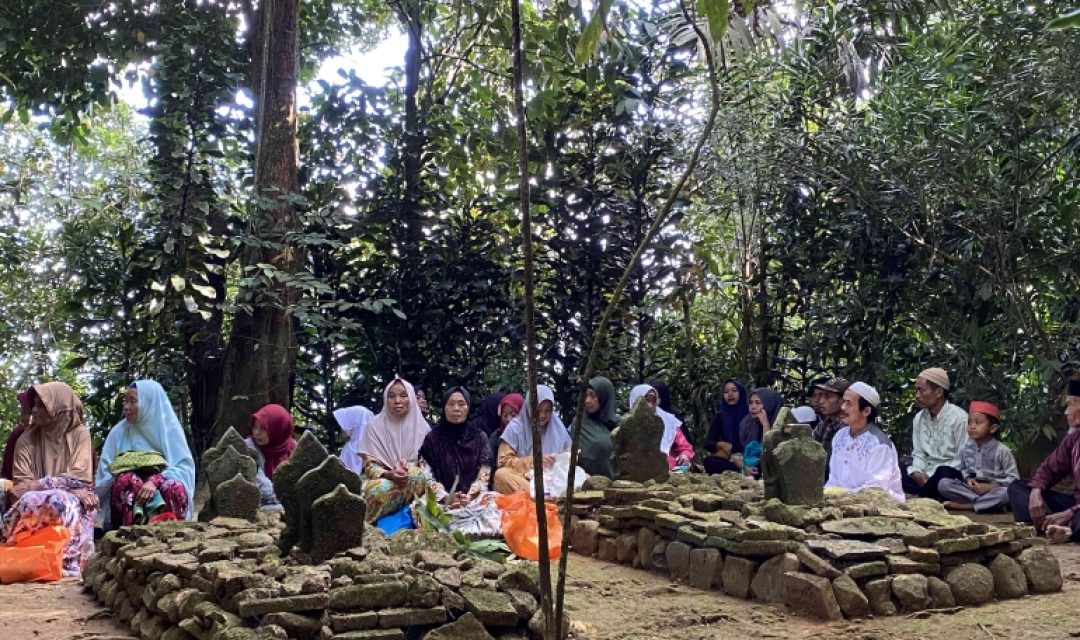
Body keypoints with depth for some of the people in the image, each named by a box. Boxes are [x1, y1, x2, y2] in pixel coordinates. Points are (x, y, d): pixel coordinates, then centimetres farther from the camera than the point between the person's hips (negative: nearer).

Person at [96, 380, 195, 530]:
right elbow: (105, 473, 3)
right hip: (124, 495, 1)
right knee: (128, 480, -34)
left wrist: (155, 481, -29)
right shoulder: (119, 432, 7)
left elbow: (184, 466, -11)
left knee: (175, 488, -35)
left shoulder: (169, 428, 1)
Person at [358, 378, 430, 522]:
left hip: (412, 478, 2)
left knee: (419, 477, -35)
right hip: (383, 478, -2)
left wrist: (409, 467, -20)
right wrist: (389, 474, -24)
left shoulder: (421, 426, 4)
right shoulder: (375, 426, 0)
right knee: (383, 489, -39)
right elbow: (369, 465, -3)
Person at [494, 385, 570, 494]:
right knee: (501, 474, -35)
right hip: (523, 478, -1)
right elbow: (504, 462, -3)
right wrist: (533, 461, -14)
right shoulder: (515, 427, -1)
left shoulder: (557, 426, 7)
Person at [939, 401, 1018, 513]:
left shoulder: (1002, 451, -9)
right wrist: (968, 479, -7)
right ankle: (989, 502, -22)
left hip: (993, 490, -3)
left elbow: (1013, 478, -9)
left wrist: (991, 486, -18)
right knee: (943, 484, -19)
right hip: (971, 489, 4)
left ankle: (965, 506, -28)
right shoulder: (966, 449, 3)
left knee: (1006, 493, -39)